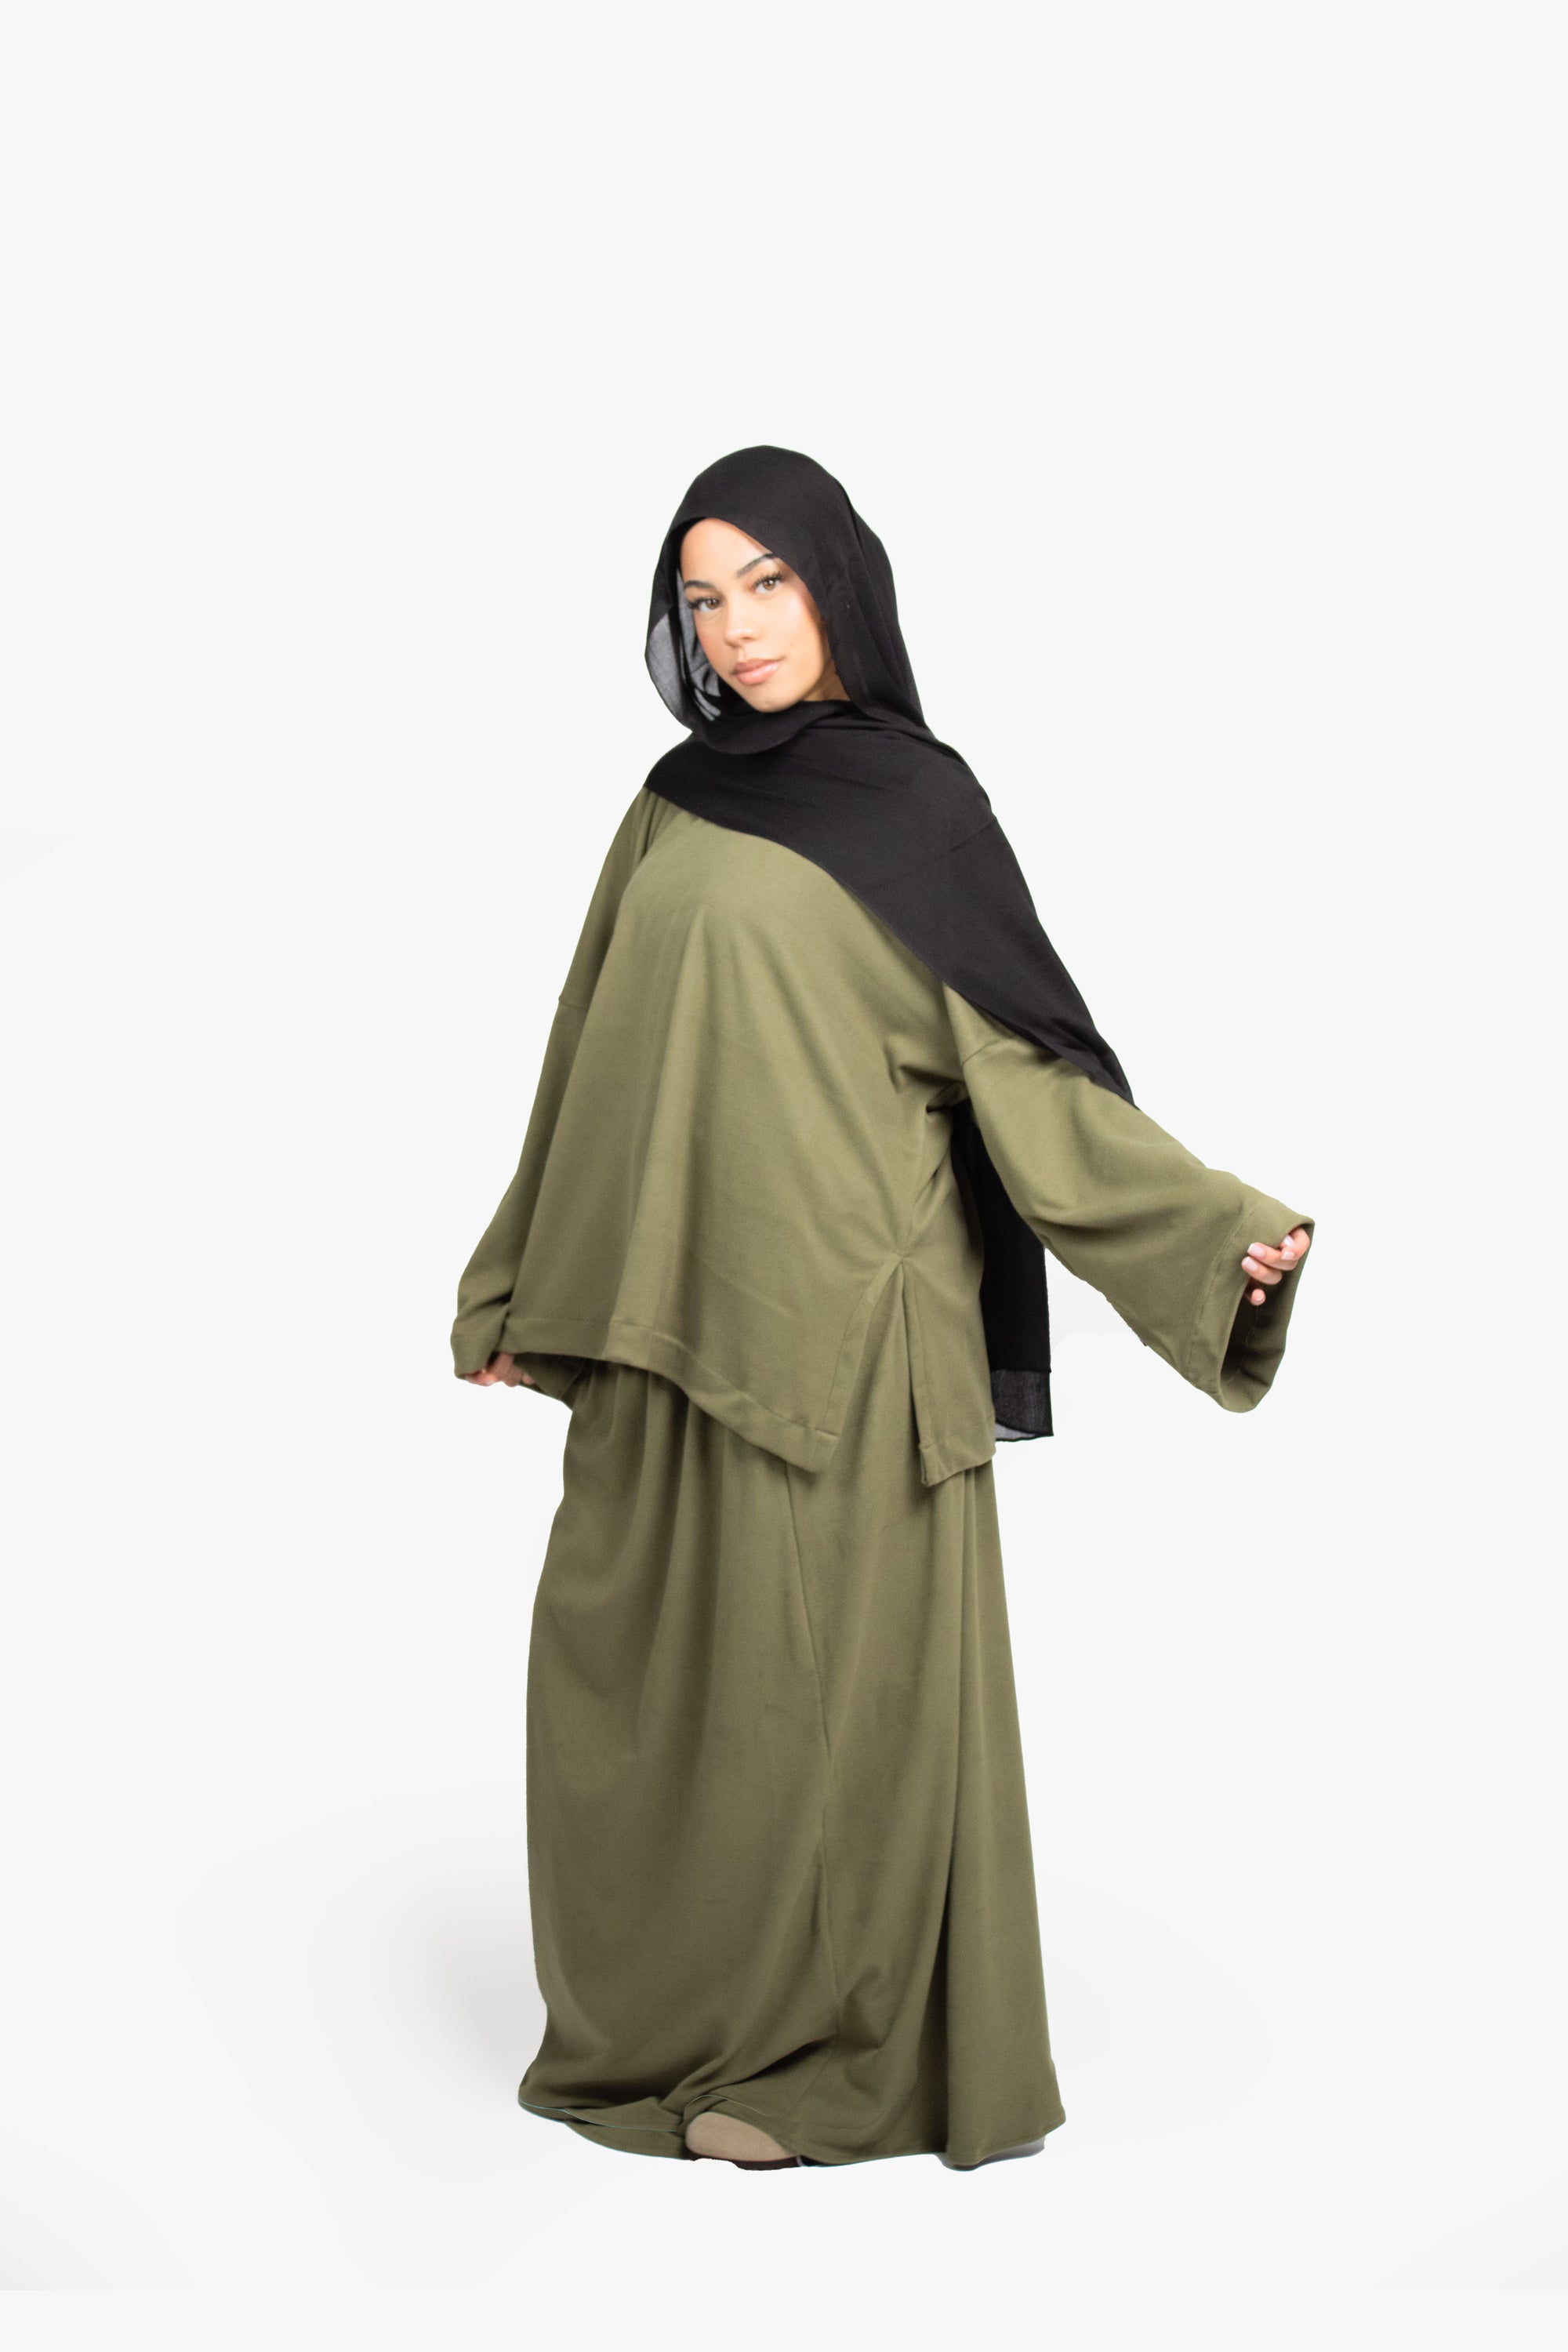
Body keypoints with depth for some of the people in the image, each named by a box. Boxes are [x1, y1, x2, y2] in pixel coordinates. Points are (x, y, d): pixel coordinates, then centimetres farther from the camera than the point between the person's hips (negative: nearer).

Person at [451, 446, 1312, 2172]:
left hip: (837, 1321, -5)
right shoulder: (673, 805, 12)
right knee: (639, 1659, 8)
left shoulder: (917, 804, -3)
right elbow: (598, 1059, 17)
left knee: (825, 1673, 1)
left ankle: (831, 2052, 15)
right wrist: (523, 1282, 18)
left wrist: (1218, 1223, -16)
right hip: (673, 1311, 6)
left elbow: (1022, 1061, -5)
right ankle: (668, 2017, 23)